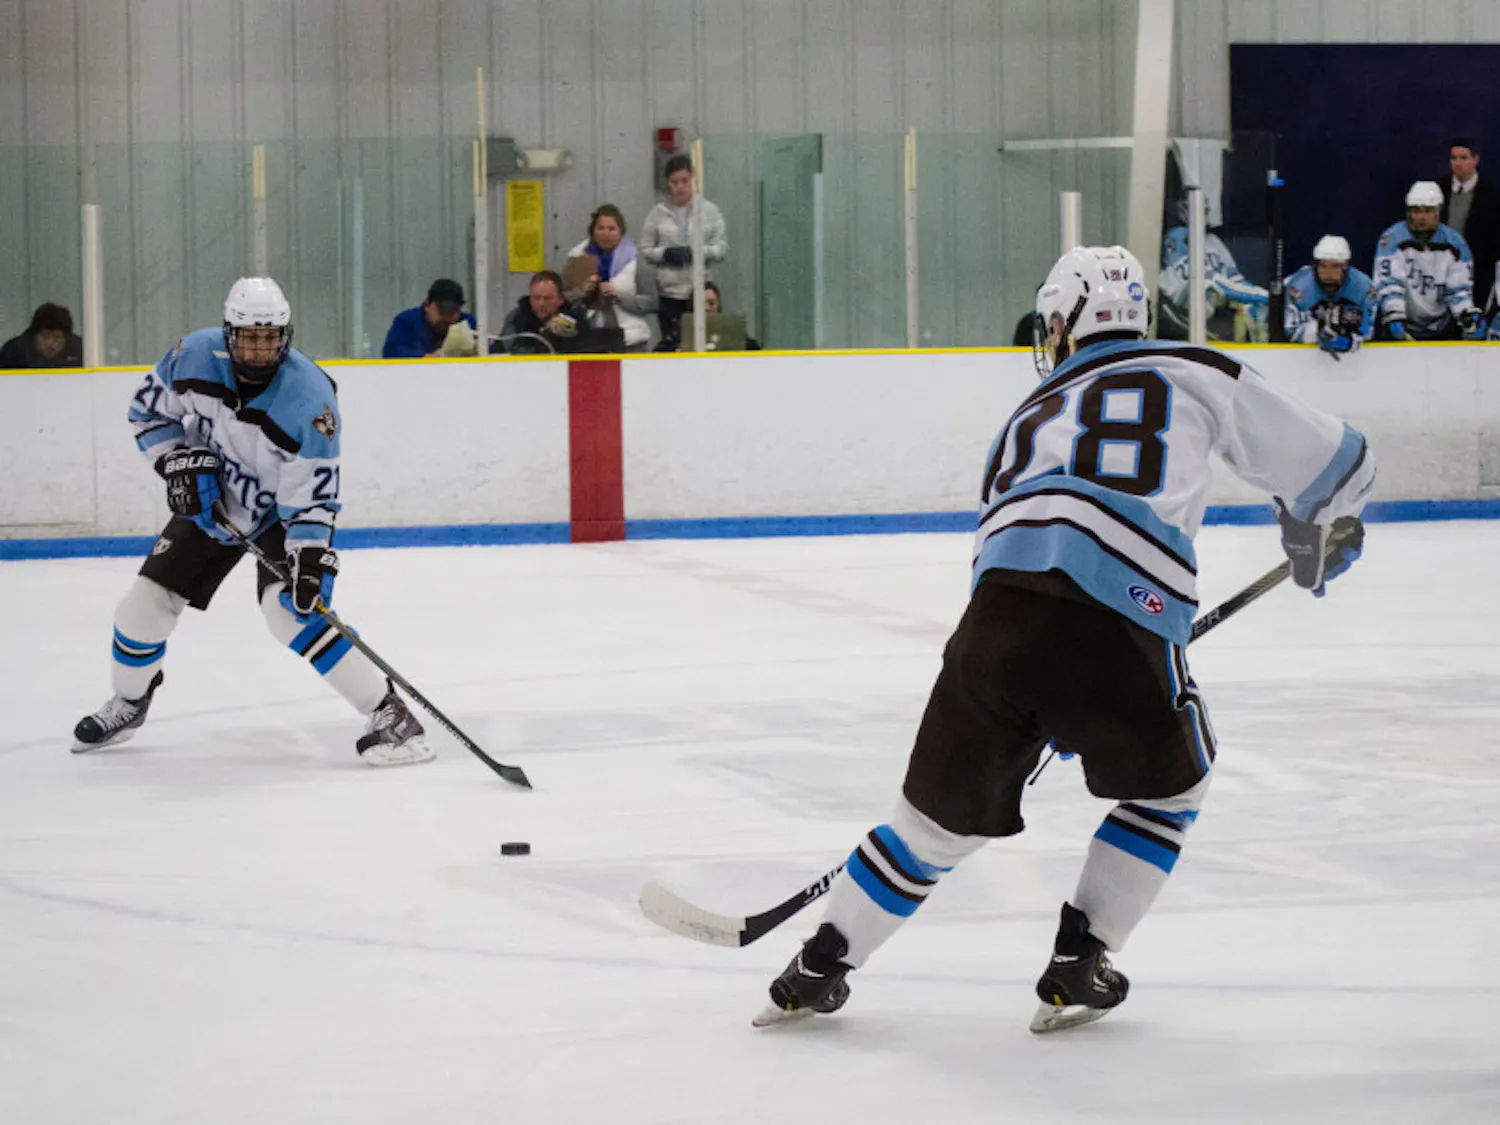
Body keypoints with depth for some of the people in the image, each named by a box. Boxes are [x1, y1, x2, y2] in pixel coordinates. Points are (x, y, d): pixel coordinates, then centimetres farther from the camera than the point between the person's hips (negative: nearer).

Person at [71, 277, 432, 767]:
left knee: (289, 607, -27)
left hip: (281, 513, -5)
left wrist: (312, 560, -36)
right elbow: (148, 408, 0)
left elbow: (311, 493, -27)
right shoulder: (194, 356, -19)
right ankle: (129, 704, 34)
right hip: (209, 501, 5)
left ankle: (388, 714, -23)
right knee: (144, 605, 4)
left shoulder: (310, 397, -30)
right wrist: (179, 461, -14)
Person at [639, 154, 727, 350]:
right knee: (670, 343, -1)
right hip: (669, 291, 0)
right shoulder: (657, 213, 5)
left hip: (700, 290, 0)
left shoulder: (709, 211, 4)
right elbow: (645, 250, 6)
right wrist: (665, 253, -13)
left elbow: (722, 248, 3)